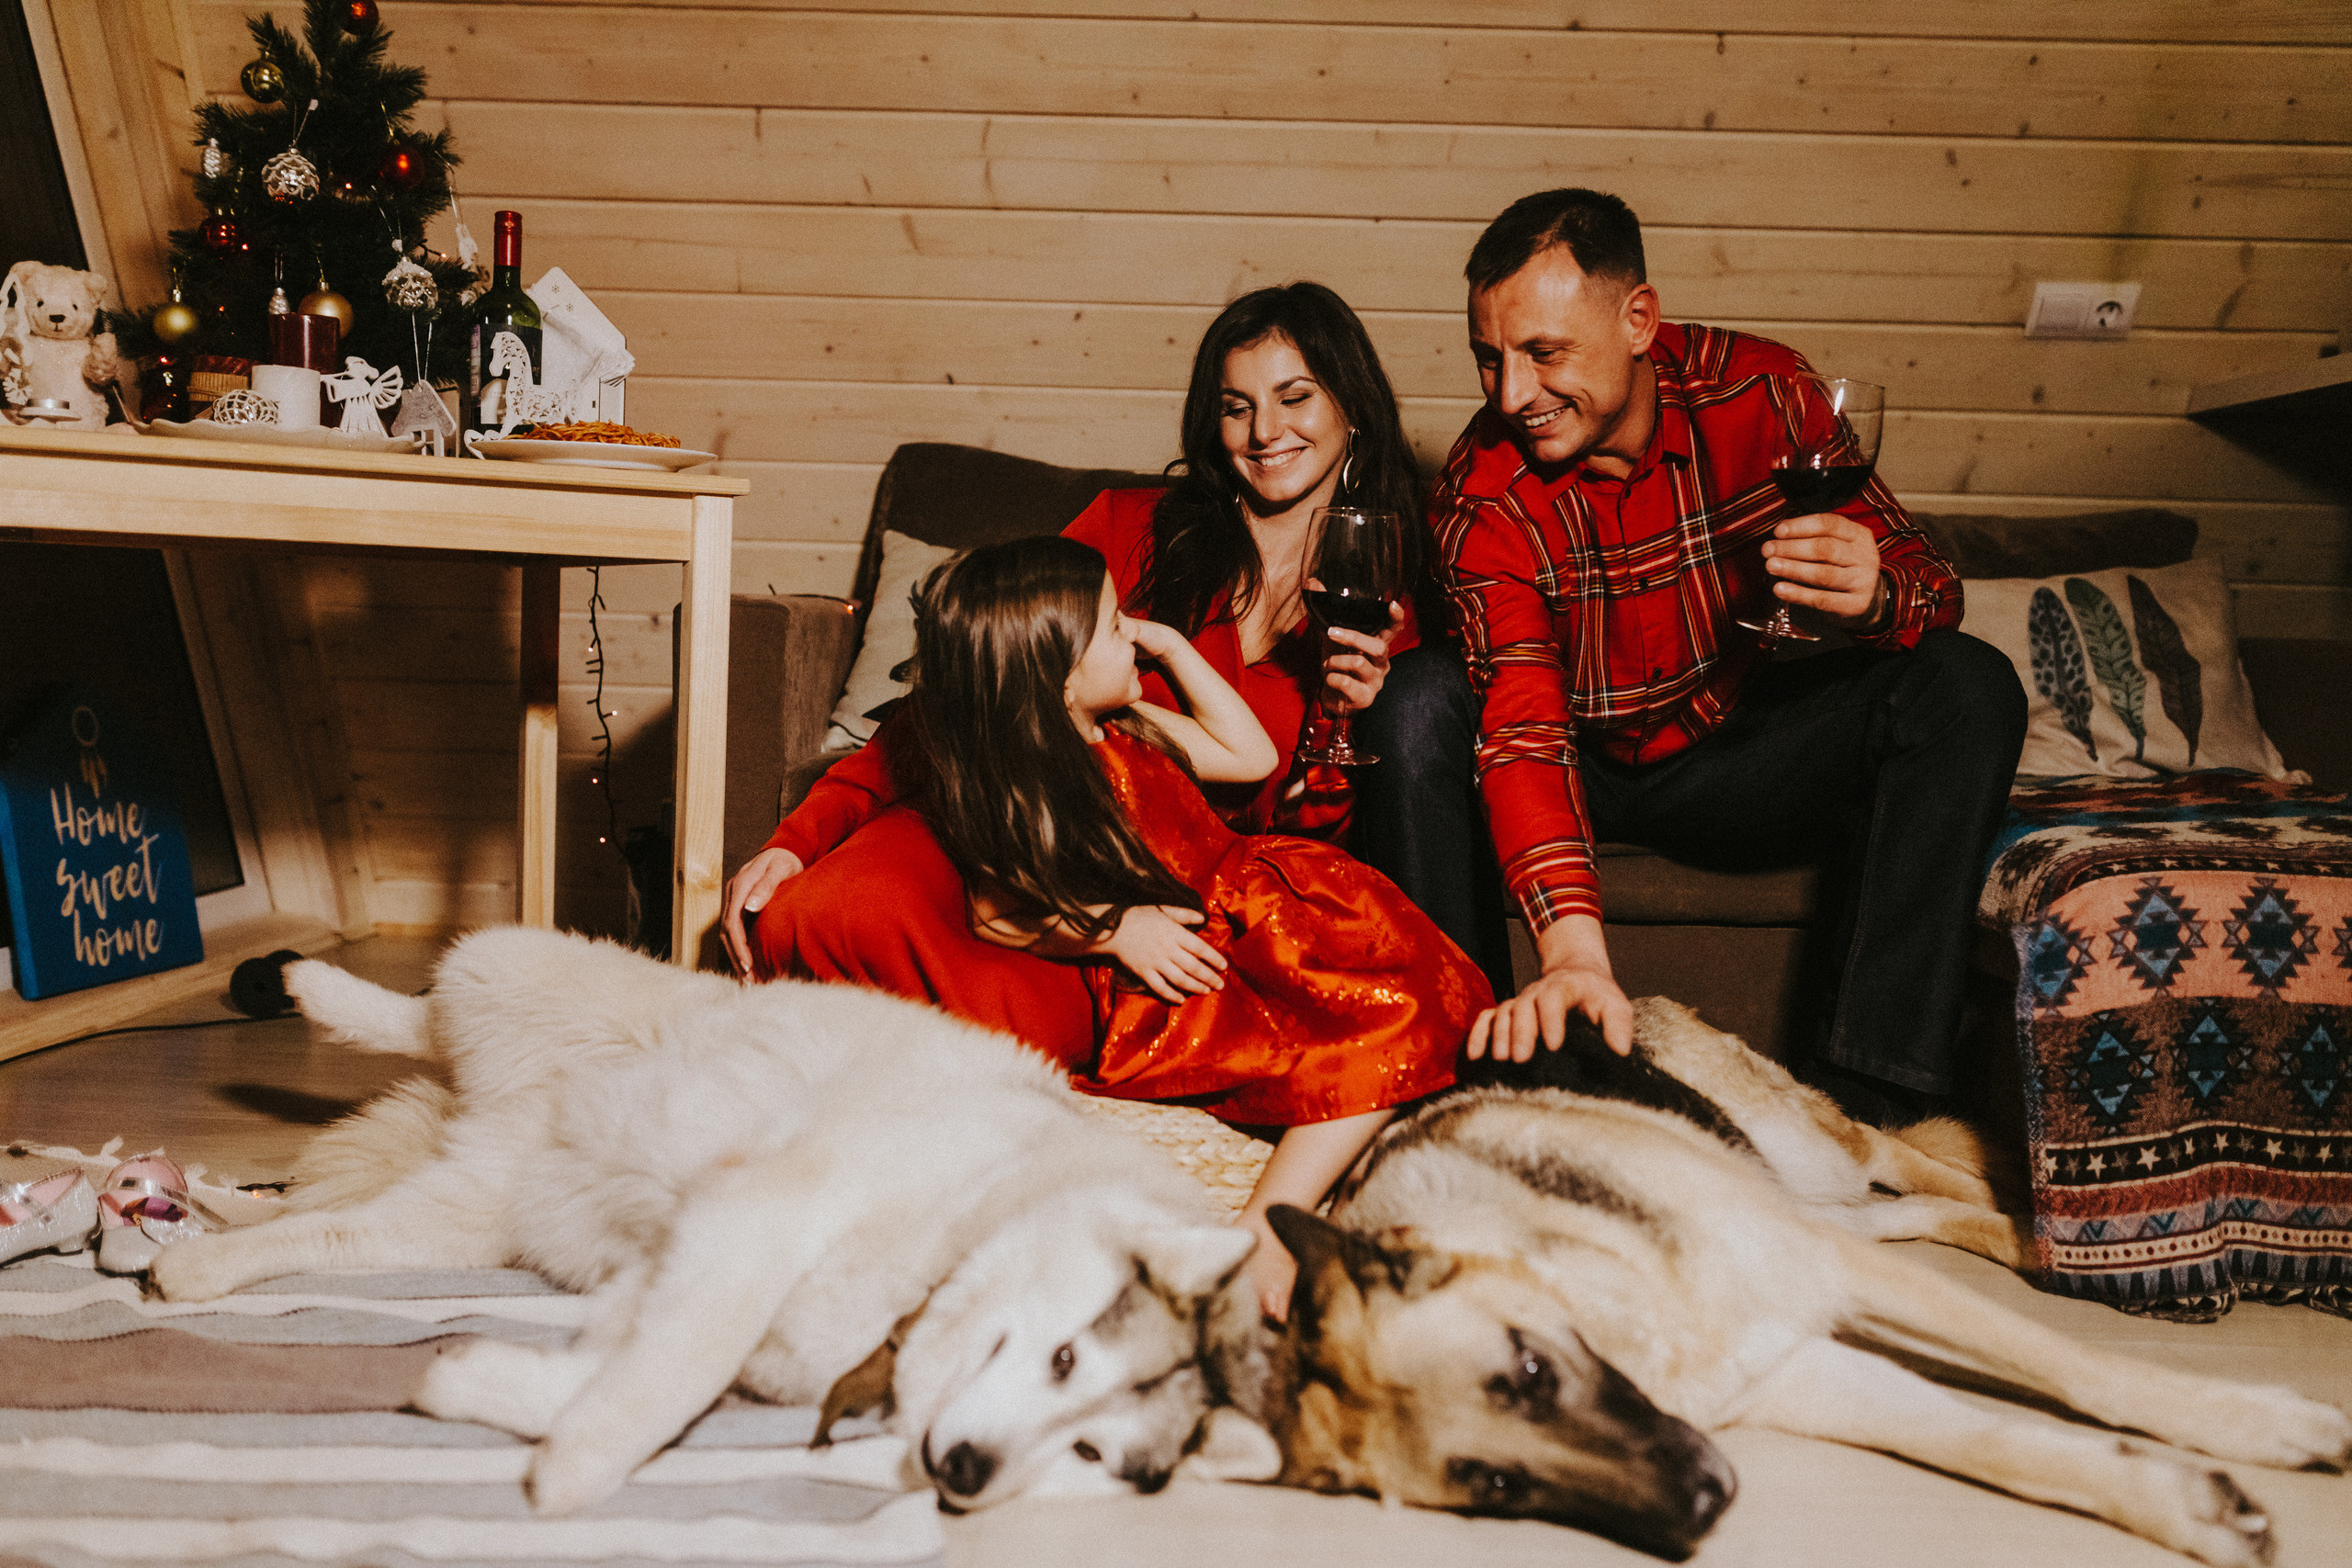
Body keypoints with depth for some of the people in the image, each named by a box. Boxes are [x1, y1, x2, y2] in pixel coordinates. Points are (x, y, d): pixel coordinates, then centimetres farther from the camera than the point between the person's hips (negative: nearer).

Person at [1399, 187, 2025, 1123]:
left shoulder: (1759, 391, -14)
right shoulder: (1483, 496, -21)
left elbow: (1928, 582, -11)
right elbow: (1524, 725, -32)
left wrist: (1876, 596, -38)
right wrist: (1574, 948, -47)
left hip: (1741, 754, 2)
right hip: (1588, 772, -2)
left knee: (1968, 687, -21)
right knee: (1424, 702, -30)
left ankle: (1858, 1100, -28)